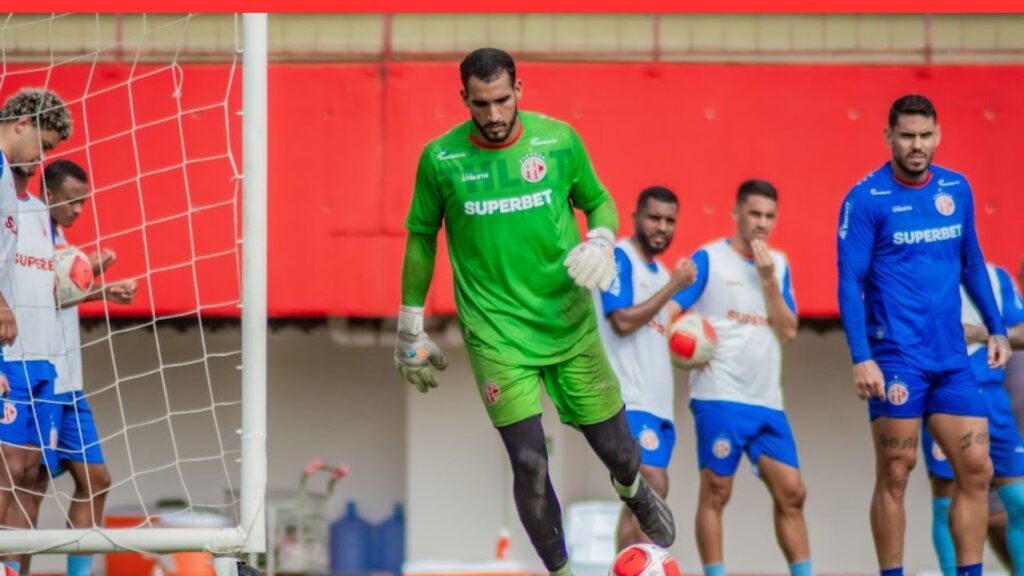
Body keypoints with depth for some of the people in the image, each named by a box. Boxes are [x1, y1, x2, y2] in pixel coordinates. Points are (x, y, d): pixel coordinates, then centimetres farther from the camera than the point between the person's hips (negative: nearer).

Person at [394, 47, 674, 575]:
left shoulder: (559, 139, -4)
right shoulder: (440, 159, -6)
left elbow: (599, 203, 11)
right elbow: (420, 237, 7)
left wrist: (599, 242, -12)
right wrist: (410, 328, 11)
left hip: (570, 323, 2)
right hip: (496, 330, -2)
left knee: (616, 448, 8)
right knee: (529, 461, -13)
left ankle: (633, 492, 46)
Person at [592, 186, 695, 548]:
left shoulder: (660, 272, 20)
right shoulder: (620, 257, -6)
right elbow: (623, 321, -17)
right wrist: (673, 286, -12)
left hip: (657, 401, 9)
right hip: (630, 399, -9)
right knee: (653, 489, -19)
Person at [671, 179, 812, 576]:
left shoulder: (778, 264, 14)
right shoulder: (709, 258, 1)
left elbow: (788, 331, 6)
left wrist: (768, 279, -3)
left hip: (767, 400, 5)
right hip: (720, 396, -5)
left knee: (791, 492, 1)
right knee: (716, 491, -5)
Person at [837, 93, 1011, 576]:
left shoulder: (957, 188, 9)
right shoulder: (866, 199, -7)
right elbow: (849, 281, -10)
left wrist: (995, 329, 16)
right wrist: (861, 358, -18)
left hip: (952, 357, 5)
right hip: (896, 358, -5)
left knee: (976, 468, 0)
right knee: (895, 474, -2)